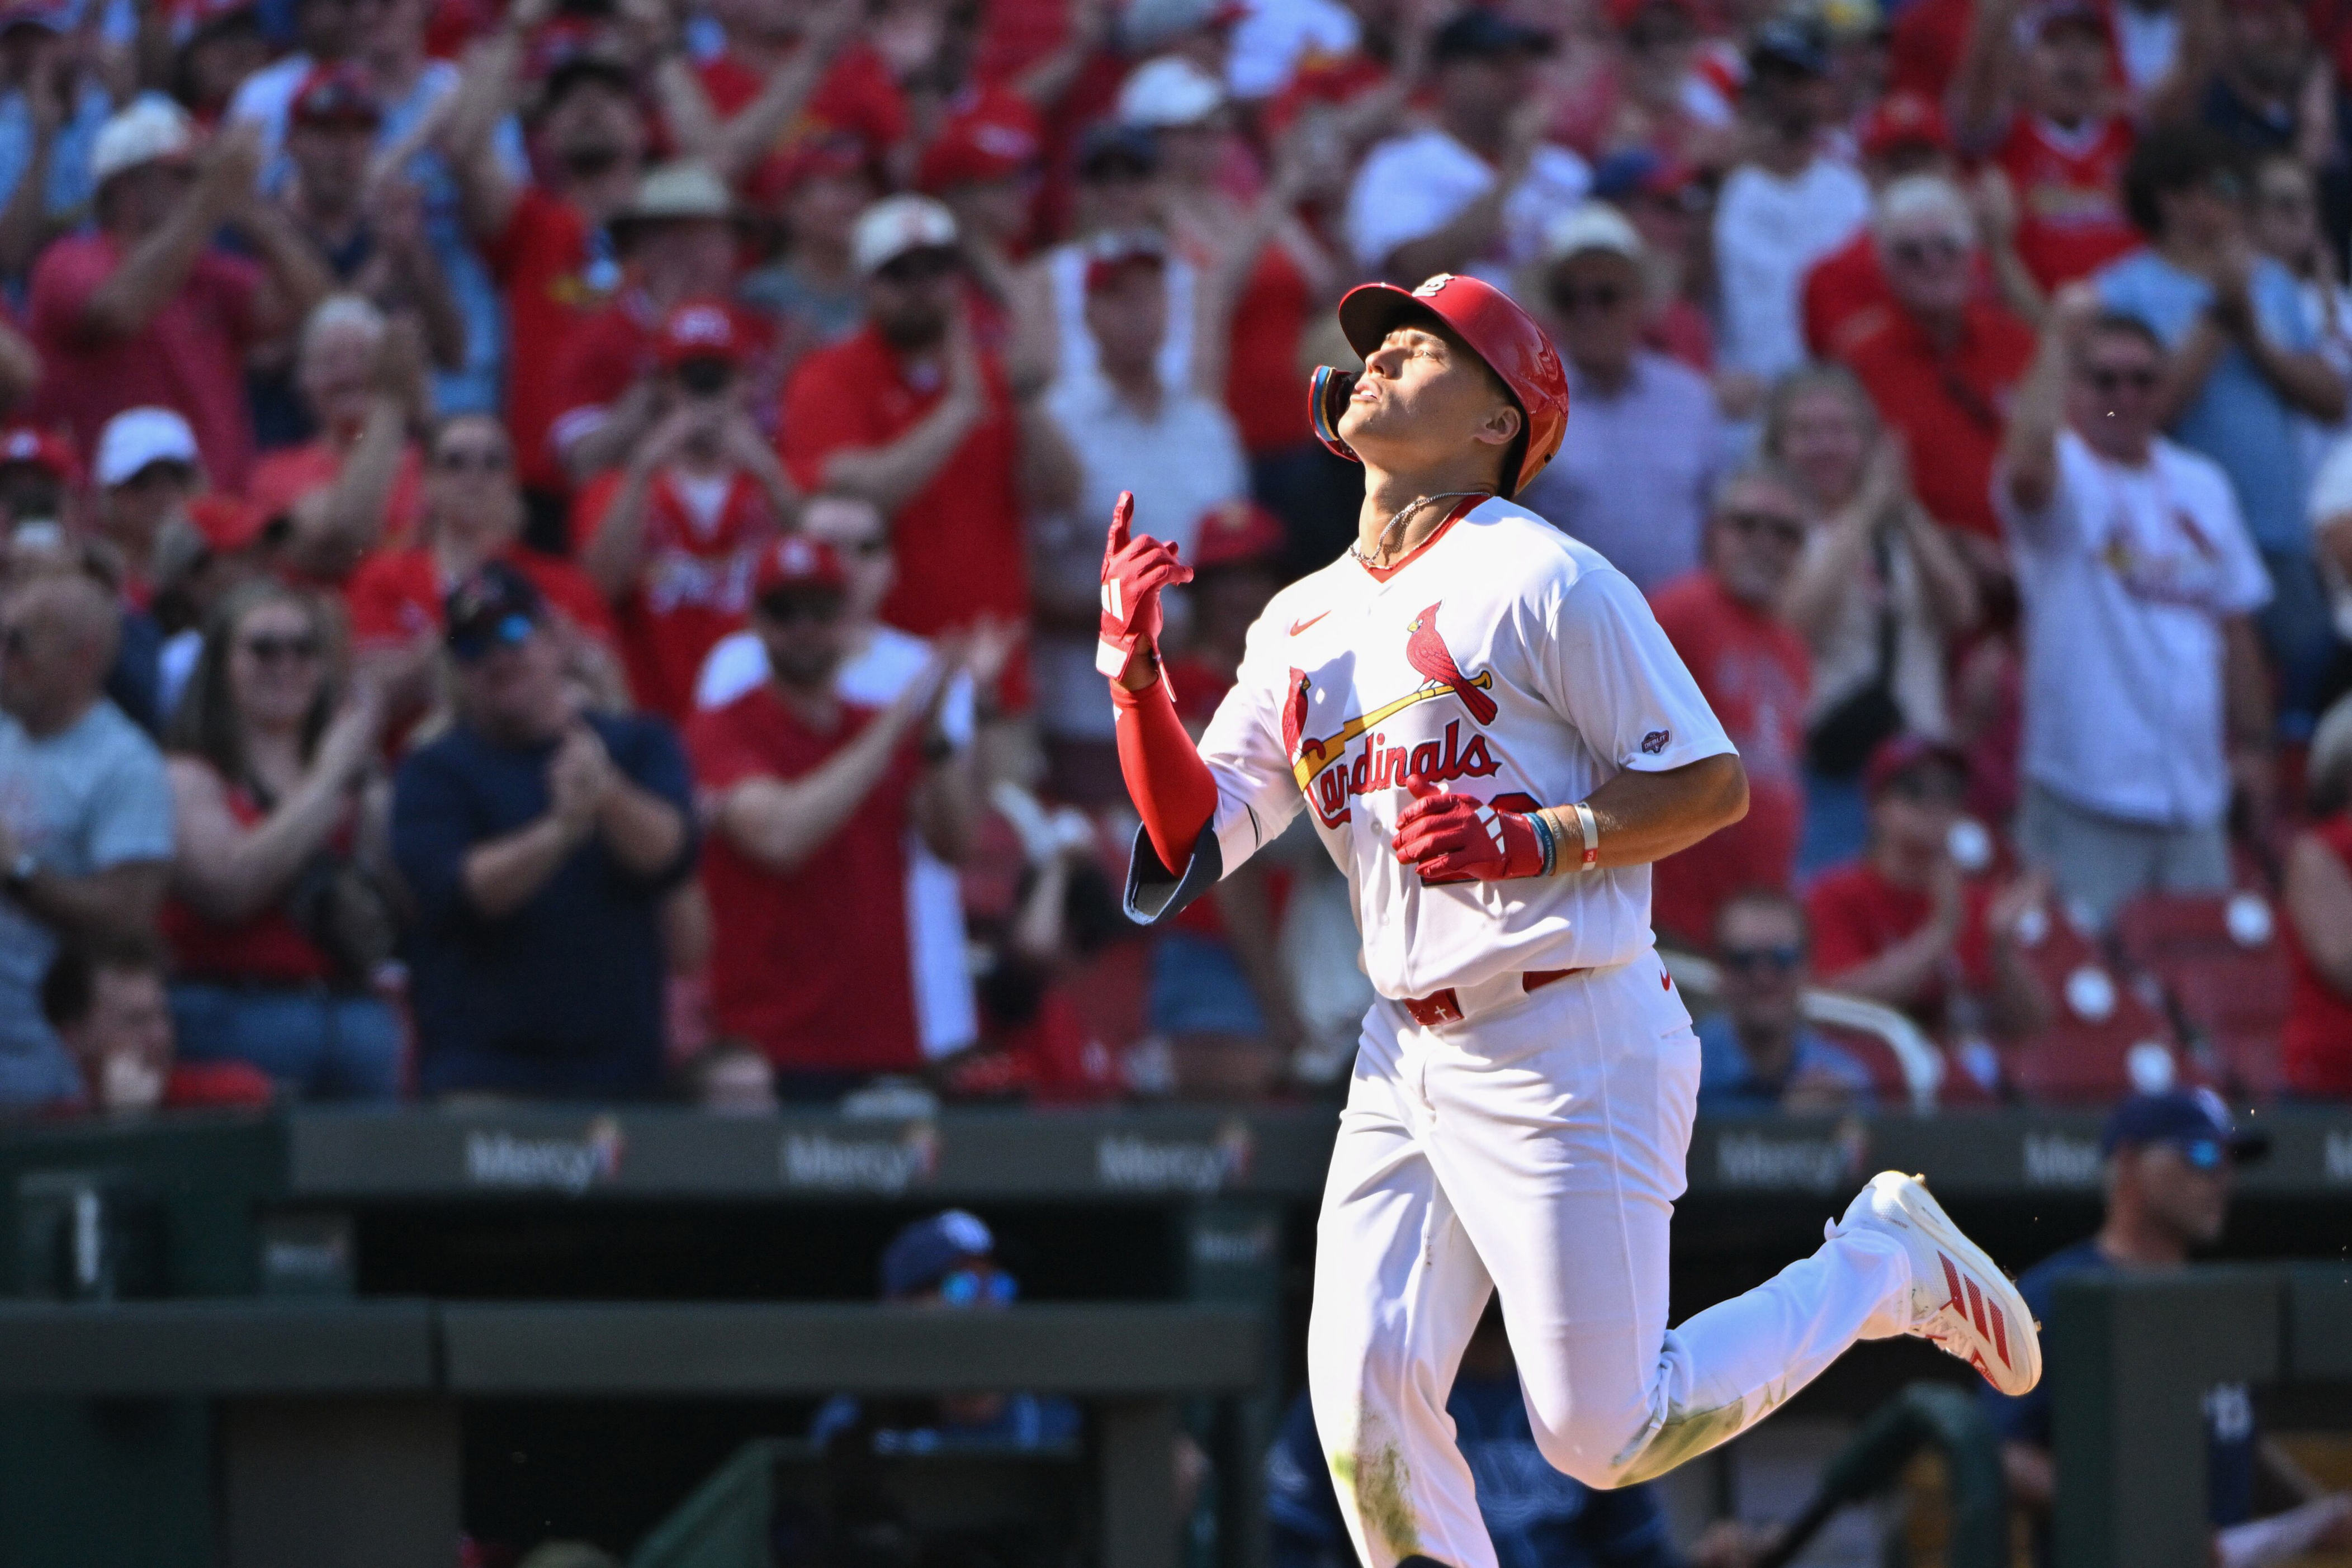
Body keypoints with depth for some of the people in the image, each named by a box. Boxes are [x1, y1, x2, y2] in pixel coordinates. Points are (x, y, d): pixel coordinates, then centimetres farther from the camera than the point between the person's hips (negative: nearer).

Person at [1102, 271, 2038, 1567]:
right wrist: (1135, 671, -3)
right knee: (1366, 1411, -6)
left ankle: (1884, 1268, 16)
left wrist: (1537, 840, -21)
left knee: (1603, 1436, -6)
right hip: (1407, 1058, 7)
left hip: (1572, 1049, -7)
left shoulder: (1540, 580, -7)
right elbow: (1192, 847, 10)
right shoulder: (1302, 623, 14)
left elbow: (1714, 784, -8)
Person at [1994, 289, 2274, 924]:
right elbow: (2028, 471, -32)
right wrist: (2061, 338, -31)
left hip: (2195, 793, 6)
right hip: (2088, 794, -6)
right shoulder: (2065, 474, -6)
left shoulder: (2202, 486, 13)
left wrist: (2251, 744, 13)